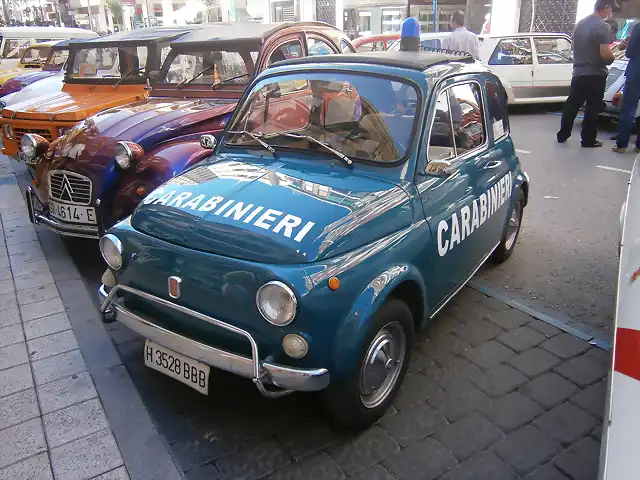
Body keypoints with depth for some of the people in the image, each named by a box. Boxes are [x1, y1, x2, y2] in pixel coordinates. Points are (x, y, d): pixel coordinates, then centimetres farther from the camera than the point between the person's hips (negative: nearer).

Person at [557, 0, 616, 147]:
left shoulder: (580, 23, 9)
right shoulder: (603, 26, -15)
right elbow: (605, 53, -20)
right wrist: (612, 58, 0)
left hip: (578, 73, 7)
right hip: (595, 75, -6)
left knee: (571, 105, 13)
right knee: (592, 109, 2)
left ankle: (562, 135, 19)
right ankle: (588, 140, 8)